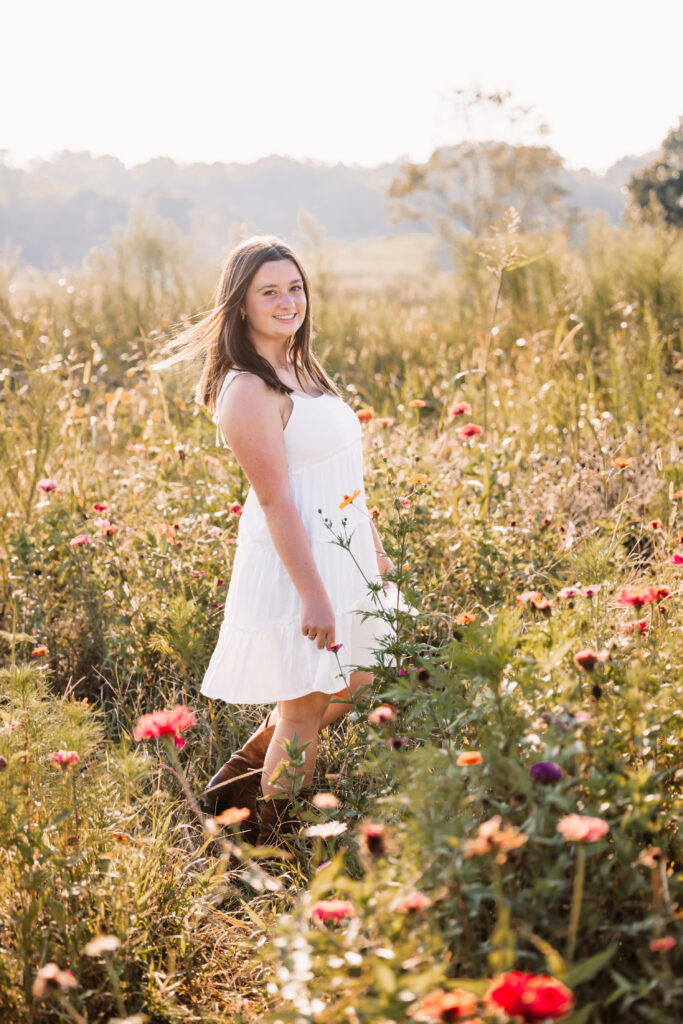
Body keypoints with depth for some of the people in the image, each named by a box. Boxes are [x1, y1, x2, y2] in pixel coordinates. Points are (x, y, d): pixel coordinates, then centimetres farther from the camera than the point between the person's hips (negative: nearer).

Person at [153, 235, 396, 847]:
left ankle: (242, 773, 33)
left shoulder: (301, 372, 11)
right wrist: (312, 593, -23)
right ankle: (271, 847, 20)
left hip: (342, 556, 10)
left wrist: (375, 551, 19)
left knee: (352, 688, 20)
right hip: (295, 566, -10)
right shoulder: (250, 390, -19)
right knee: (303, 712, 2)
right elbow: (275, 500, -22)